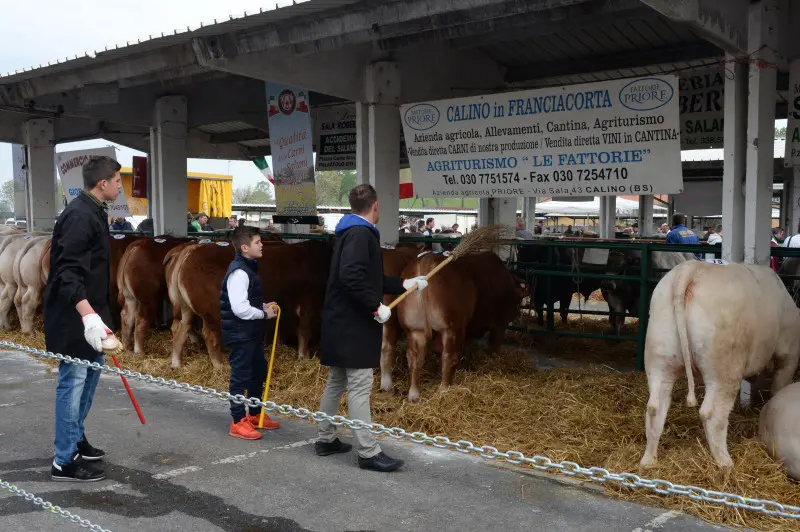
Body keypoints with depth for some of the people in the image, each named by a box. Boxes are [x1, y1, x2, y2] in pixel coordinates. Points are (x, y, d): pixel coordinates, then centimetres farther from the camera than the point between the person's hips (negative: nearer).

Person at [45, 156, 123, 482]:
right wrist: (88, 314, -39)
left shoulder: (95, 212, 12)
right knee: (74, 381, -5)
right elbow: (67, 271, -28)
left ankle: (76, 438, 34)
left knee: (91, 373, 19)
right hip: (74, 315, -10)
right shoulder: (80, 216, -20)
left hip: (90, 311, 10)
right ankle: (64, 462, 4)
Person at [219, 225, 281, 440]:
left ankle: (255, 414, 33)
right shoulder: (239, 272, -20)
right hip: (239, 333, -11)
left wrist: (264, 306, 7)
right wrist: (264, 313, -15)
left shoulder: (249, 268, 12)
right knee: (241, 376, -2)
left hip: (252, 332, 11)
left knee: (259, 370, 19)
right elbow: (239, 308, -27)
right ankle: (238, 422, 7)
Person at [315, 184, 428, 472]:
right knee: (360, 388, -6)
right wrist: (375, 307, -22)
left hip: (342, 324, 10)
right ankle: (368, 452, -1)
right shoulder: (360, 234, -15)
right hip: (353, 326, -10)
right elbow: (352, 277, -29)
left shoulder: (351, 233, 17)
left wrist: (403, 284, 26)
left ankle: (326, 439, 28)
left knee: (336, 383, 17)